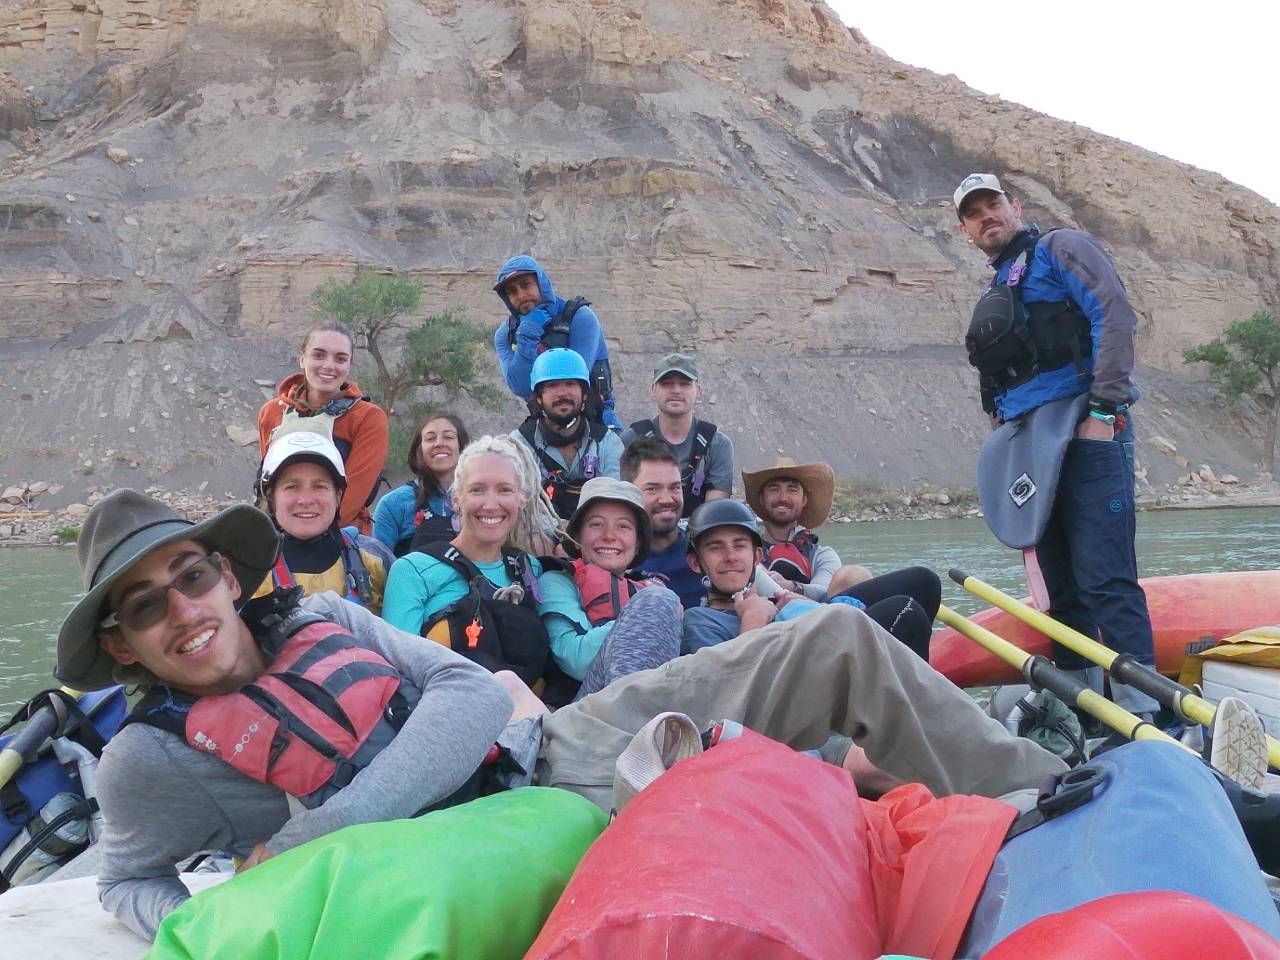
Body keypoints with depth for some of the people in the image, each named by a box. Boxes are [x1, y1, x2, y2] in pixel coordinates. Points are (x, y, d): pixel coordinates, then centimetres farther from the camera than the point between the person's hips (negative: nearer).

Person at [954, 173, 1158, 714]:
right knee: (1062, 585, 8)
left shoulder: (1059, 249, 6)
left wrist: (1104, 410, -17)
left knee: (1105, 577, -15)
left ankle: (1141, 707, -14)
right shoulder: (996, 296, 28)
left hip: (1086, 431, -8)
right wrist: (1007, 437, 17)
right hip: (1032, 446, 8)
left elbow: (1115, 316, -9)